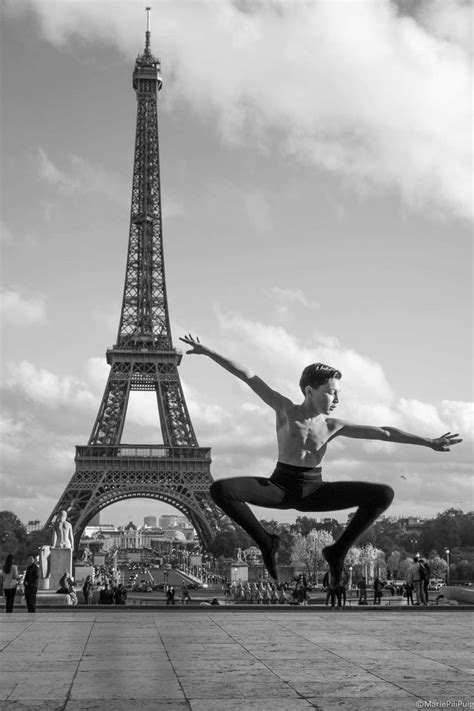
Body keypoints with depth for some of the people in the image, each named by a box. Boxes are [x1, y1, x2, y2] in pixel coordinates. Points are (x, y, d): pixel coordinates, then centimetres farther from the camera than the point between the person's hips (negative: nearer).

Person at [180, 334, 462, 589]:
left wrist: (429, 442, -9)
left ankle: (338, 551, 1)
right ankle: (266, 542, -7)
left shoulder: (333, 425, -4)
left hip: (314, 490, 2)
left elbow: (383, 432, -6)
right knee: (220, 489, -29)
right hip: (281, 487, -2)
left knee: (384, 494, -16)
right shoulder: (285, 409, -9)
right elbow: (248, 376, -11)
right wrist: (207, 351, -12)